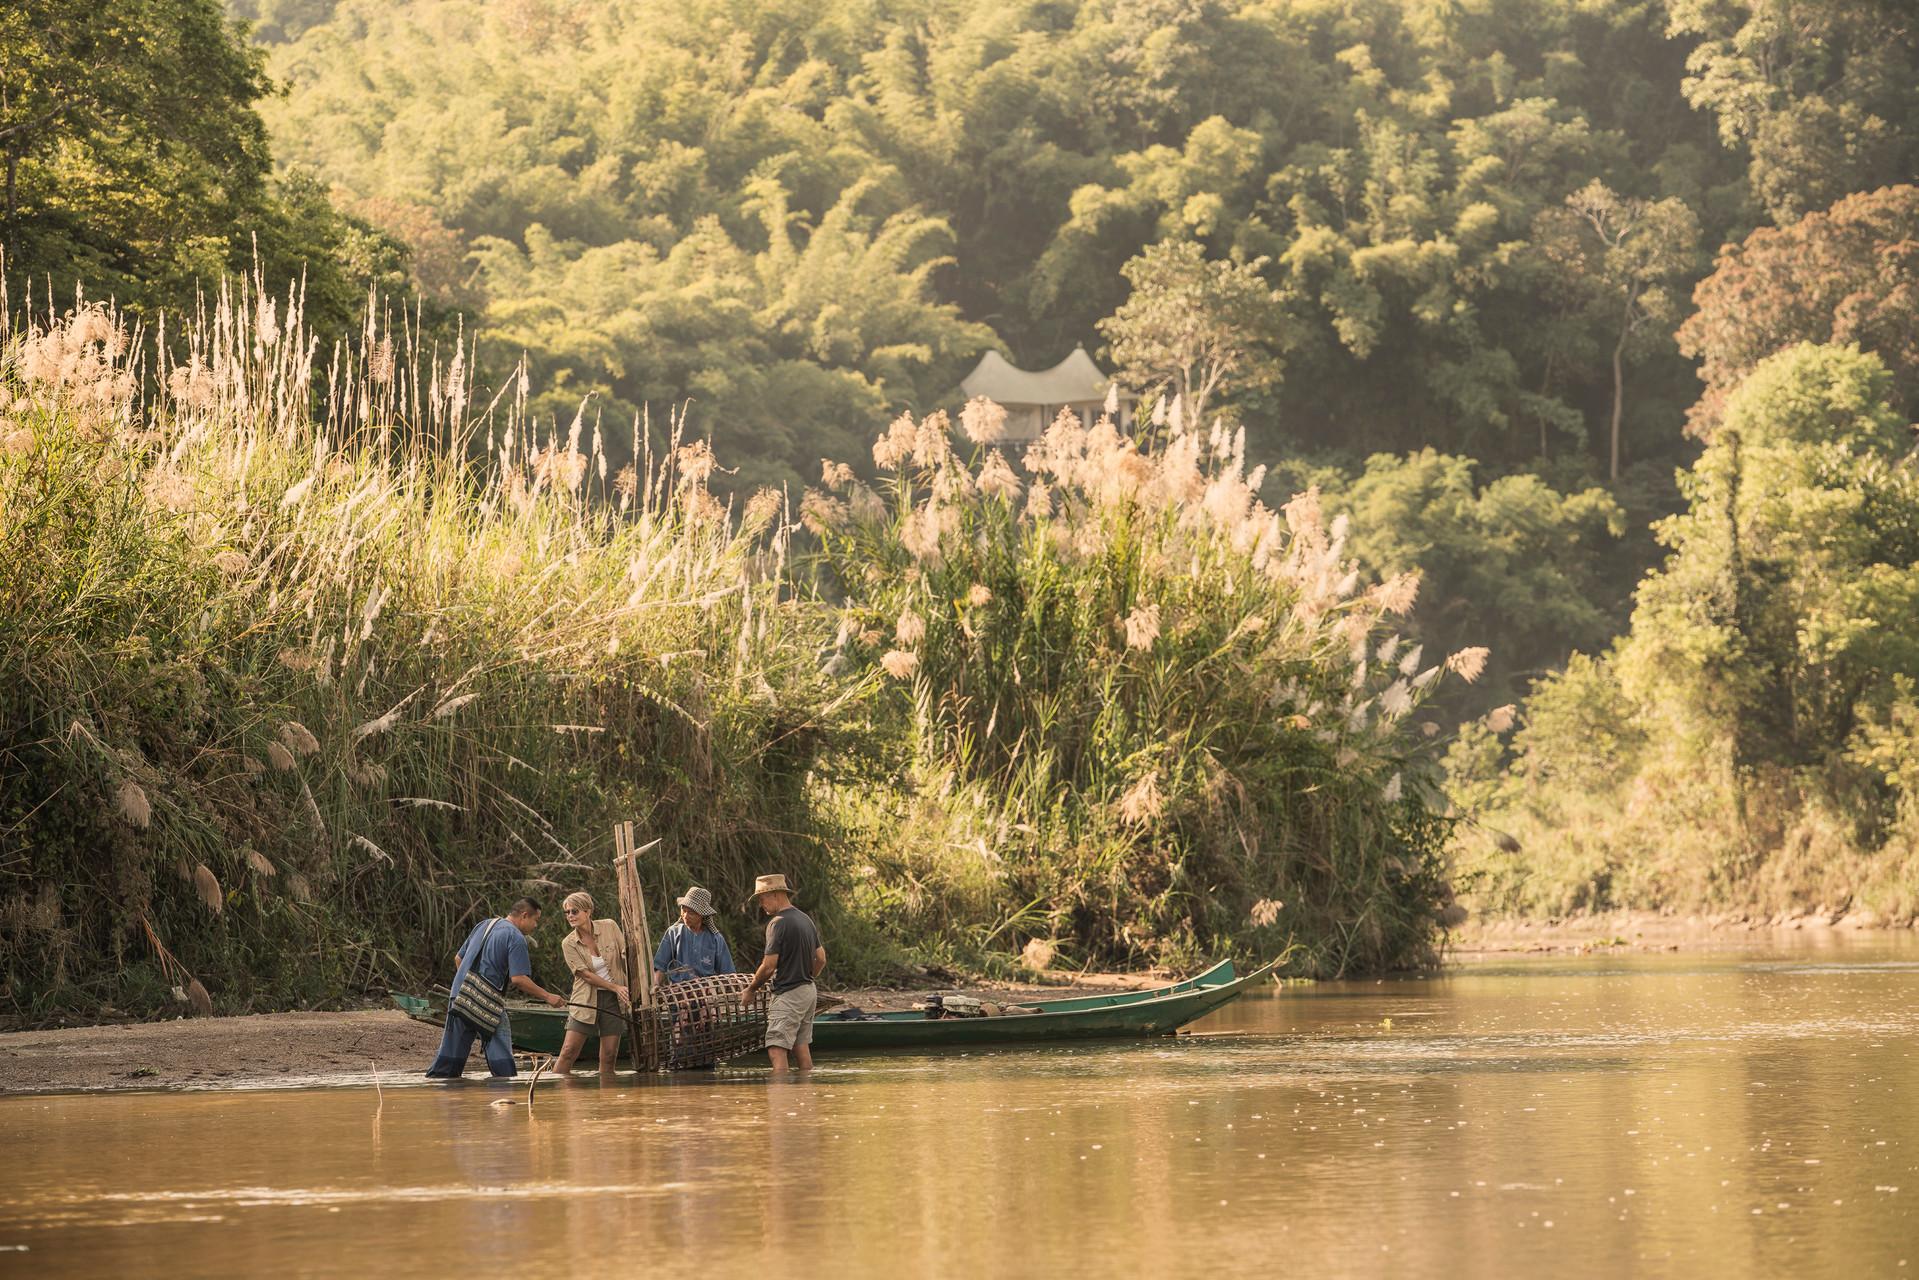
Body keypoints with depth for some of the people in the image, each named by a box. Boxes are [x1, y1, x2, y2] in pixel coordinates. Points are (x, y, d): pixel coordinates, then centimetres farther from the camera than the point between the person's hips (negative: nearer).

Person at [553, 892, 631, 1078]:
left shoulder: (610, 928, -1)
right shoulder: (569, 944, -5)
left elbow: (626, 956, 6)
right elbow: (586, 975, -10)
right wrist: (616, 987, -16)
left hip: (614, 1000, 1)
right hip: (586, 1000, -1)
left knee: (609, 1055, -1)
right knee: (569, 1051, -8)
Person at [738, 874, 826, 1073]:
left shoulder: (778, 923, -14)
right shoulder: (805, 919, 12)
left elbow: (768, 967, -15)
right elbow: (821, 959, 17)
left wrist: (750, 990, -2)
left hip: (788, 995, -9)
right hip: (809, 992, 9)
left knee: (777, 1050, -13)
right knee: (801, 1047, 13)